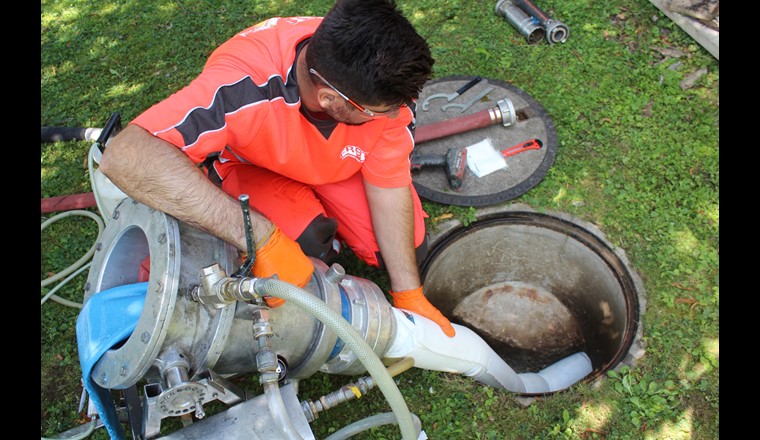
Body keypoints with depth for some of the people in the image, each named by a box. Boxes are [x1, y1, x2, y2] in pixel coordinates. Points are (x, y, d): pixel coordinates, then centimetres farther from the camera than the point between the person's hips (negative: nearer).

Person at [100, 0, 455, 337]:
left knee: (410, 252, -6)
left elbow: (390, 188, -20)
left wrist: (409, 297, -18)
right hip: (253, 165, -2)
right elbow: (125, 156, -51)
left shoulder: (389, 84, -30)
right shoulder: (247, 86, -44)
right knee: (309, 252, -27)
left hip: (340, 162, 3)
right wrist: (260, 237, -57)